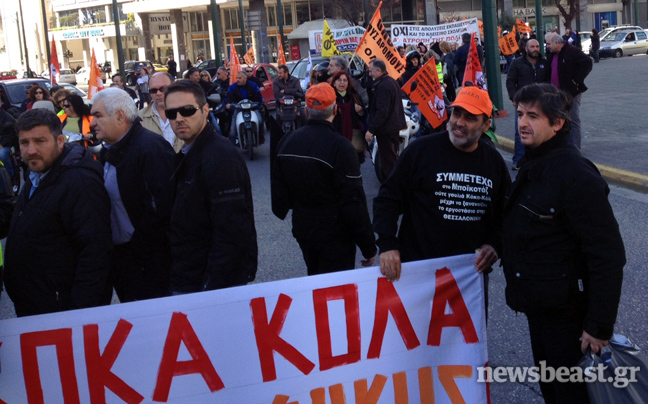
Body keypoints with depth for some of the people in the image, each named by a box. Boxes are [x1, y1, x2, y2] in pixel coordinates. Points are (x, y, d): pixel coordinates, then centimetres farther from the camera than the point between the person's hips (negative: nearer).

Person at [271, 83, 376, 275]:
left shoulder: (286, 142, 0)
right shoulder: (340, 147, -21)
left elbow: (279, 190, 8)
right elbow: (354, 202, -20)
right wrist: (368, 247, -13)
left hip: (302, 229, 6)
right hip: (335, 237, -6)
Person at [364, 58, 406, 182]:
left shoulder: (383, 86, -20)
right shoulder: (392, 82, 12)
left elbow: (381, 112, -26)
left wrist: (371, 130, -24)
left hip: (386, 130, -11)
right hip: (396, 126, 11)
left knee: (387, 162, -5)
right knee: (393, 158, 19)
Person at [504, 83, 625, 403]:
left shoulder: (577, 176, -23)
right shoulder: (533, 165, 6)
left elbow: (608, 257, -24)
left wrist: (600, 326, -23)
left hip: (567, 314, -9)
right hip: (539, 305, 9)